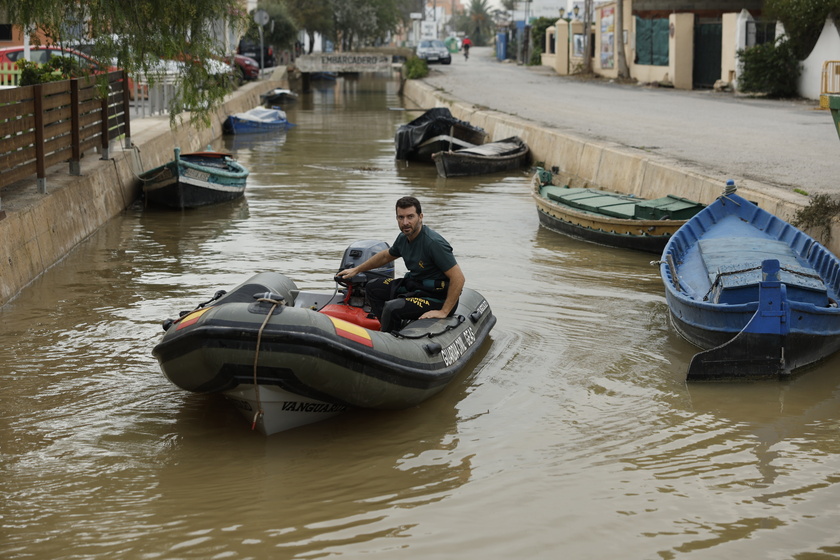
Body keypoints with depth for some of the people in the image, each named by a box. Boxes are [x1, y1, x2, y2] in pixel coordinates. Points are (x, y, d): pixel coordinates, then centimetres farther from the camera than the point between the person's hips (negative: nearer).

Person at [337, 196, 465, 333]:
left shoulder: (434, 243, -26)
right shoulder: (403, 238, 1)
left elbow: (458, 278, -27)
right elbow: (386, 256, 24)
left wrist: (444, 312, -26)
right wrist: (356, 270, 30)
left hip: (438, 296, -9)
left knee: (392, 308, -28)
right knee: (373, 287, 13)